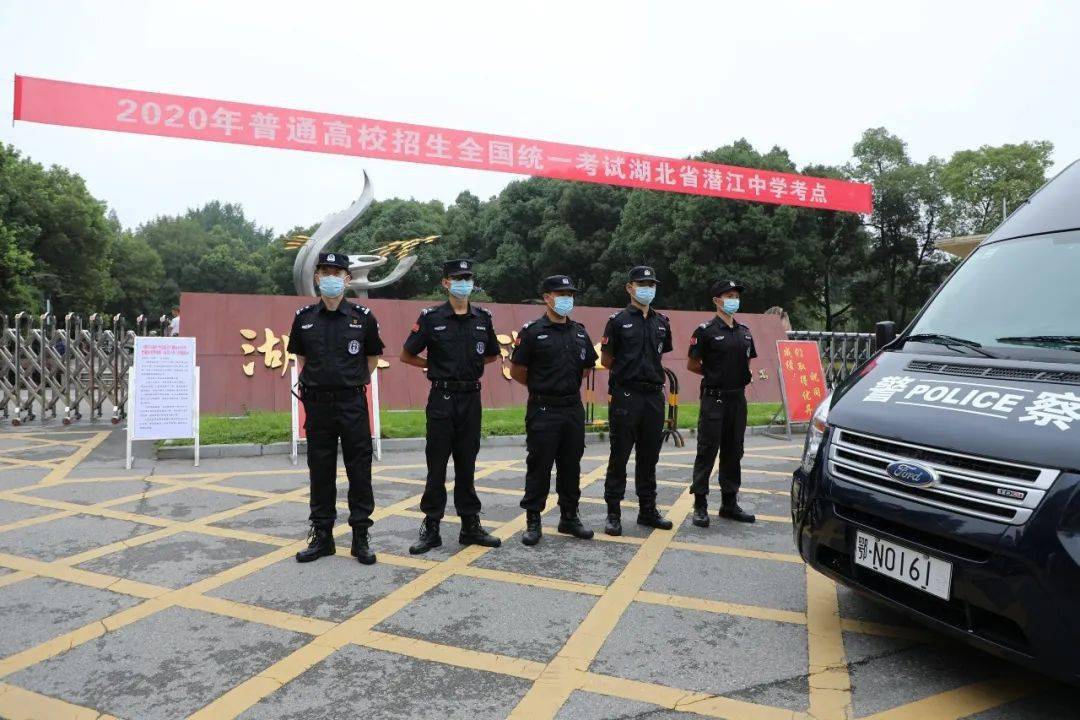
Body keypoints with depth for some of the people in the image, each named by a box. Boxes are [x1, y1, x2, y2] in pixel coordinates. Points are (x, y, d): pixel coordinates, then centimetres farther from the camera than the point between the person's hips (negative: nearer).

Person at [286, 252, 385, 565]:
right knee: (320, 472, 9)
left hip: (353, 403, -2)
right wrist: (313, 381, 11)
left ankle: (360, 537, 12)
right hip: (317, 404, 2)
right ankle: (322, 536, 20)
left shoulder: (362, 317, -2)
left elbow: (373, 356, 12)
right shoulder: (304, 317, 4)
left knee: (359, 471, 2)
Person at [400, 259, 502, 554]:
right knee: (437, 465, 2)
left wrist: (471, 365, 9)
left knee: (466, 464, 10)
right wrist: (435, 365, 1)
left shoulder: (483, 317, 6)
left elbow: (492, 354, 20)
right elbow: (407, 355, 2)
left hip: (471, 399, 3)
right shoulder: (431, 317, -5)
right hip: (442, 399, -3)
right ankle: (431, 527, 12)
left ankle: (471, 526, 19)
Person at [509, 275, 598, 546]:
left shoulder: (579, 332, 9)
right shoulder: (532, 332, -7)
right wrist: (540, 387, 6)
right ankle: (533, 521, 11)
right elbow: (517, 371, -3)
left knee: (571, 466, 12)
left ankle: (569, 517, 24)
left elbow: (587, 366, 22)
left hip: (574, 409, 5)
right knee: (539, 467, 1)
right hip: (543, 410, -5)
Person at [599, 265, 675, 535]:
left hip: (654, 395, 5)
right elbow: (605, 360, 1)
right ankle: (613, 513, 9)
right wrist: (627, 371, 1)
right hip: (626, 396, -5)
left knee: (649, 456, 12)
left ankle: (648, 510, 23)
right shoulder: (618, 321, -3)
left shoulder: (662, 322, 12)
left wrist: (650, 371, 12)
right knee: (619, 456, 1)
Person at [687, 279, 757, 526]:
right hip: (714, 398, -6)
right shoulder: (706, 331, -7)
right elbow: (692, 365, -4)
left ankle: (729, 503, 22)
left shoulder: (744, 332, 12)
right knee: (707, 451, -3)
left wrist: (737, 375, 6)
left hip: (738, 398, 6)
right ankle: (700, 505, 4)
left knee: (733, 451, 11)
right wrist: (714, 375, 2)